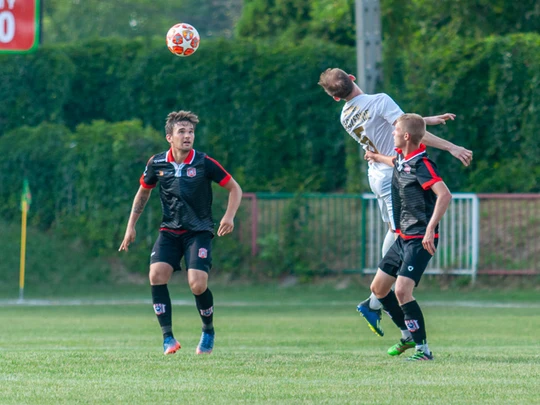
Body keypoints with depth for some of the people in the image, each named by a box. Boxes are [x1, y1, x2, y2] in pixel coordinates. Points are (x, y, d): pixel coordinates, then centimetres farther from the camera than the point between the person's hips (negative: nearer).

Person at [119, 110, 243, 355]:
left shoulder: (204, 163, -9)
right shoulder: (157, 164, -1)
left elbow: (234, 188, 0)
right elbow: (143, 191, 18)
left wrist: (229, 216, -16)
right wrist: (131, 225, 13)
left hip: (199, 231, -3)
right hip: (169, 231, 3)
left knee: (197, 284, -19)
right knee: (157, 275, -20)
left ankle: (208, 331, 11)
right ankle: (168, 338, -12)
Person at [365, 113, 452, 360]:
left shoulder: (421, 165, -20)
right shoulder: (400, 157, 7)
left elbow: (444, 195, -33)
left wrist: (430, 229, -39)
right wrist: (379, 158, 53)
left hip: (419, 240, -10)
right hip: (403, 238, 10)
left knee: (402, 291, -21)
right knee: (378, 288, 15)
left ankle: (423, 350, -14)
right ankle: (408, 336, 31)